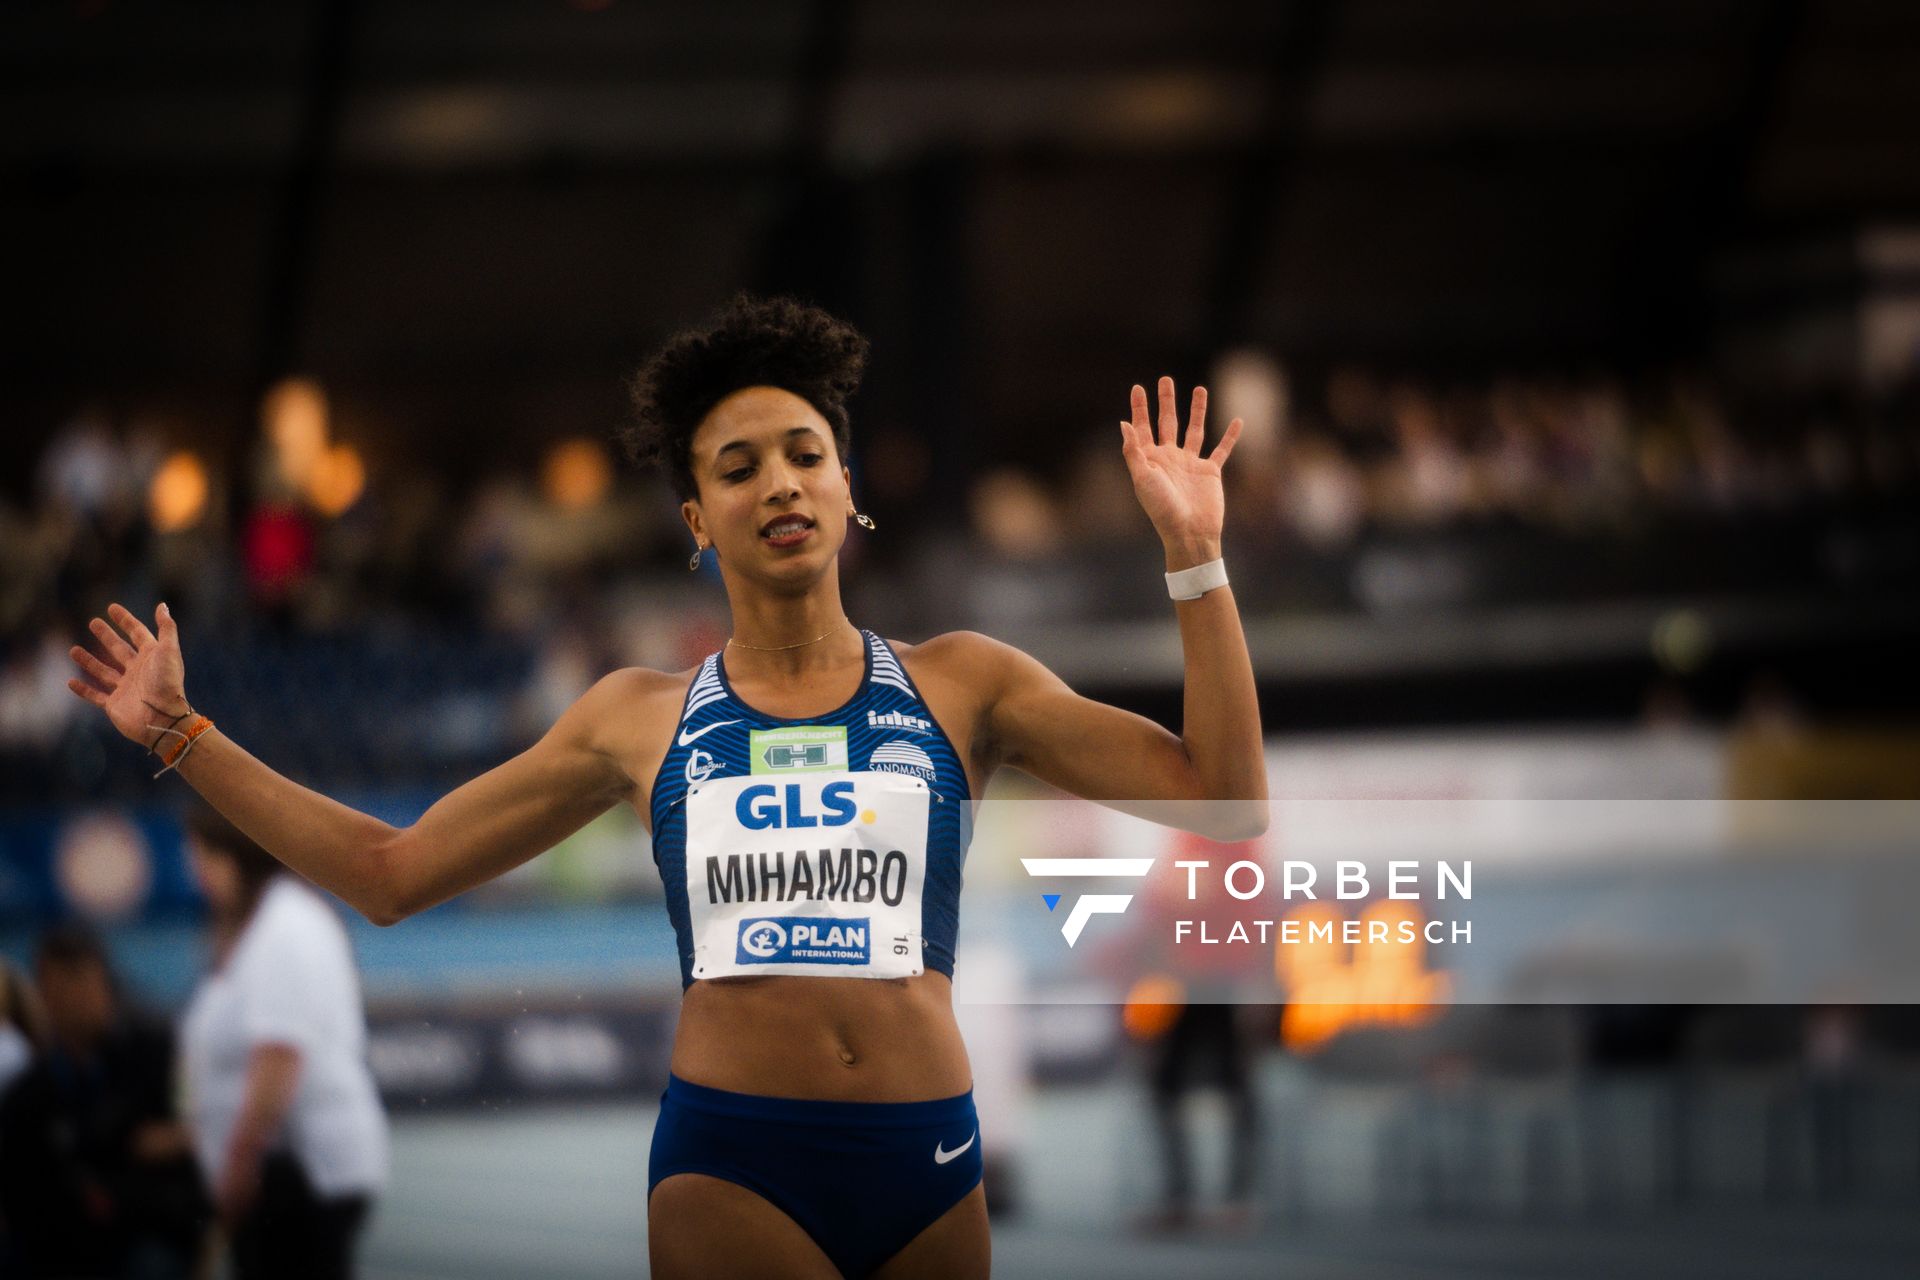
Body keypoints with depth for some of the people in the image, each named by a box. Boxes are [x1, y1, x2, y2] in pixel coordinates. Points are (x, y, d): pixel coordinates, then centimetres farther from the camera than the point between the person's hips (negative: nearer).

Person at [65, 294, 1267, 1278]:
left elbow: (1224, 809, 0)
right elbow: (391, 871, 14)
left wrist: (1196, 561, -6)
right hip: (728, 1167, -1)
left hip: (928, 1169, 1)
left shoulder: (959, 684, 7)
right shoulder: (642, 719, 10)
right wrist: (180, 737, 11)